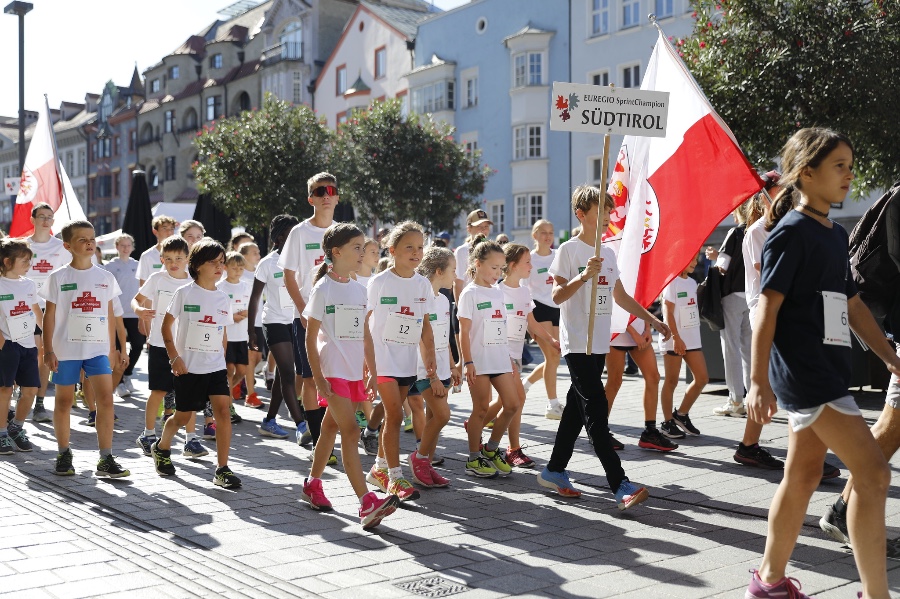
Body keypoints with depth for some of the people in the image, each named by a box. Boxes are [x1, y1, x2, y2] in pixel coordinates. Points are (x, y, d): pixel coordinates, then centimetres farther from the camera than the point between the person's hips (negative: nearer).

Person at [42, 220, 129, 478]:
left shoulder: (105, 278, 6)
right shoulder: (59, 278, -1)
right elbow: (50, 315, -1)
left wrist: (112, 348, 11)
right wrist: (48, 350, -6)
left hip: (98, 349, 1)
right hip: (66, 349, -1)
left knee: (106, 399, -10)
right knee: (64, 401, 9)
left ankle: (106, 459, -6)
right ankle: (63, 454, 25)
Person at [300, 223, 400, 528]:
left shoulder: (359, 289, 11)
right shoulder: (323, 289, -8)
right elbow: (310, 338, -8)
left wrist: (372, 373, 12)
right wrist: (318, 378, -14)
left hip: (354, 372, 7)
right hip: (332, 372, -7)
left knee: (331, 427, 16)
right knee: (350, 431, -15)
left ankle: (312, 485, 32)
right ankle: (367, 503, -21)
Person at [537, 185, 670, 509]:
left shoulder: (608, 253, 14)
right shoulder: (569, 250, -7)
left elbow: (620, 295, 22)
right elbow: (557, 296, -13)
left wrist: (652, 319, 19)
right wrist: (583, 276, -26)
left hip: (599, 344, 8)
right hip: (577, 343, -8)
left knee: (577, 408, 11)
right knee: (596, 411, -11)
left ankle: (555, 471, 22)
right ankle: (621, 485, -15)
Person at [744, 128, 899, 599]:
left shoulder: (836, 235, 16)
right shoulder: (791, 233, -10)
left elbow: (851, 304, 22)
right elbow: (767, 308, -15)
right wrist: (759, 380, -19)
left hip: (826, 372, 9)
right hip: (802, 371, -9)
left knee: (803, 475, 12)